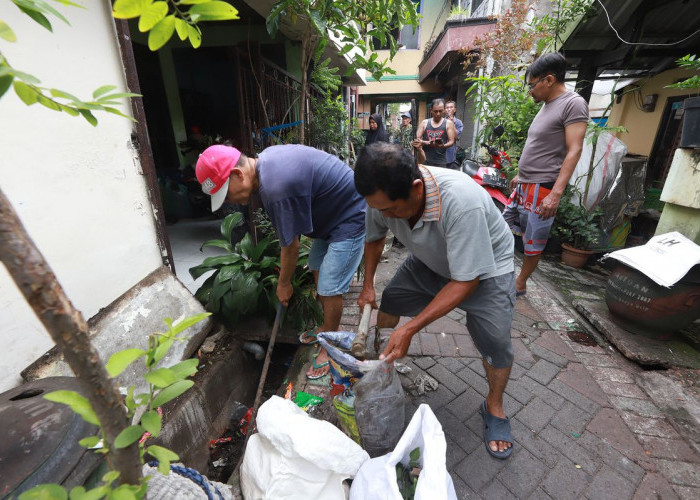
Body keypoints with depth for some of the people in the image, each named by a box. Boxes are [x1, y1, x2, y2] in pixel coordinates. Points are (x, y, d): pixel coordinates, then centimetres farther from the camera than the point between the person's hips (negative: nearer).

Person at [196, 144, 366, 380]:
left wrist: (283, 284, -3)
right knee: (317, 268, 17)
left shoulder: (277, 188, -31)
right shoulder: (265, 158, 0)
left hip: (350, 219, -10)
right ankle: (327, 327, 36)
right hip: (332, 212, 10)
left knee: (329, 289, -7)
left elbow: (291, 246, -21)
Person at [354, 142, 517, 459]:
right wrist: (367, 285, -7)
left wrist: (410, 329, -36)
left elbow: (466, 281, -35)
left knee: (496, 342, -13)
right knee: (386, 303, 0)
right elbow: (374, 237, 0)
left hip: (484, 267, -4)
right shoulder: (383, 196, -23)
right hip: (430, 261, 5)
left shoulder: (461, 202, -42)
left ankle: (494, 406, 18)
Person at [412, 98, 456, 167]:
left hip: (441, 162, -1)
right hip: (425, 161, 1)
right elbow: (417, 139, 5)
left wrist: (443, 146, -22)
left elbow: (451, 141, 0)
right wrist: (427, 143, -13)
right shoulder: (424, 123, 9)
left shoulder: (448, 123, 5)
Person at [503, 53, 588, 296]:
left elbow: (574, 151, -18)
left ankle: (520, 284, 16)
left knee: (533, 242, 2)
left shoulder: (573, 104, -11)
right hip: (524, 185, 9)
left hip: (542, 189, -9)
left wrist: (556, 193, -25)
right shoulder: (547, 105, 16)